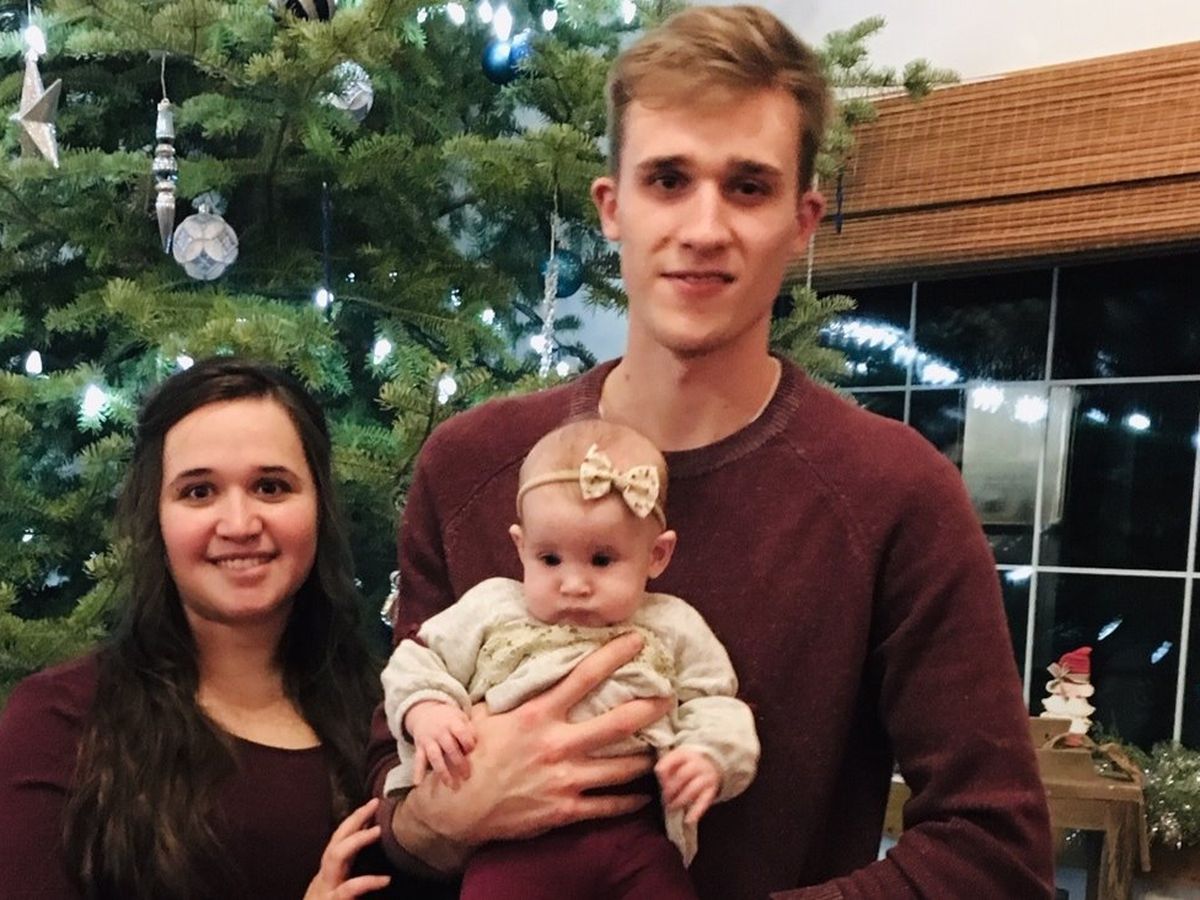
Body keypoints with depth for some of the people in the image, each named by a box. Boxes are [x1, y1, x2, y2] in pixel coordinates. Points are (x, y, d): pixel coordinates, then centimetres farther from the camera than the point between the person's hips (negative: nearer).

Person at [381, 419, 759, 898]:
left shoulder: (672, 629, 11)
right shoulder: (491, 610, 11)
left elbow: (714, 706, 15)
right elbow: (416, 664, 16)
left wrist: (709, 758, -6)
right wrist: (426, 713, -6)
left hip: (636, 837, 1)